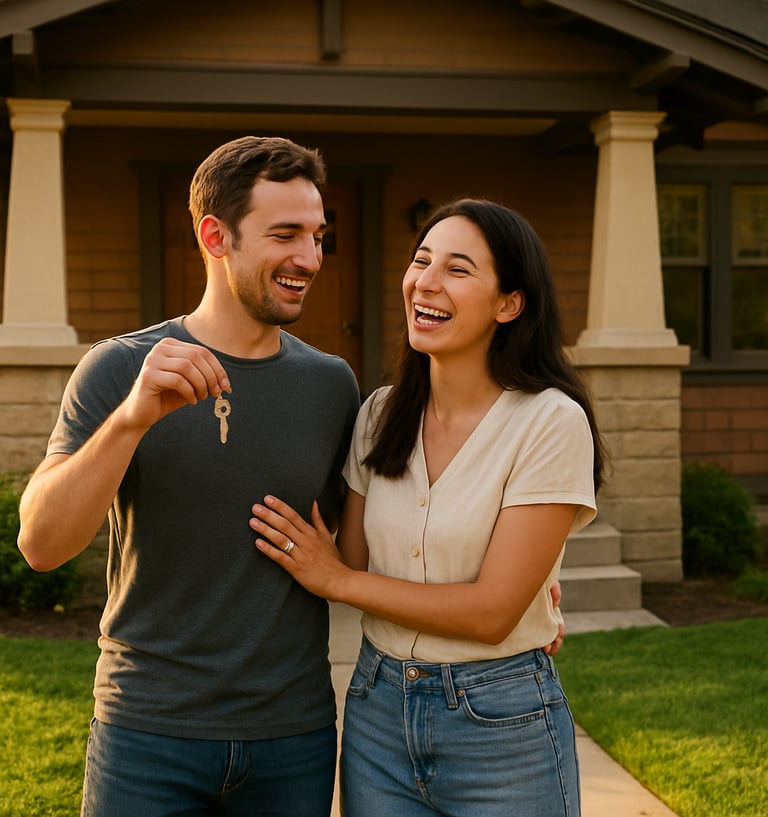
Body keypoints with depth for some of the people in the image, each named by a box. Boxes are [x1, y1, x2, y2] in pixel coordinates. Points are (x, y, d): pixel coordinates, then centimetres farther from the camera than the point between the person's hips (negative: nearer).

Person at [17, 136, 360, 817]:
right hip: (150, 734, -2)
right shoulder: (118, 369, -7)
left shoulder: (331, 383, 0)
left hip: (294, 736, 3)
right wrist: (132, 417, -29)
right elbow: (41, 543, -15)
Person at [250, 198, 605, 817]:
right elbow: (353, 564, 6)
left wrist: (335, 580, -12)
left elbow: (492, 613, -18)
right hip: (378, 712, 5)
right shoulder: (381, 413, 1)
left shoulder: (551, 421, -16)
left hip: (501, 725, -4)